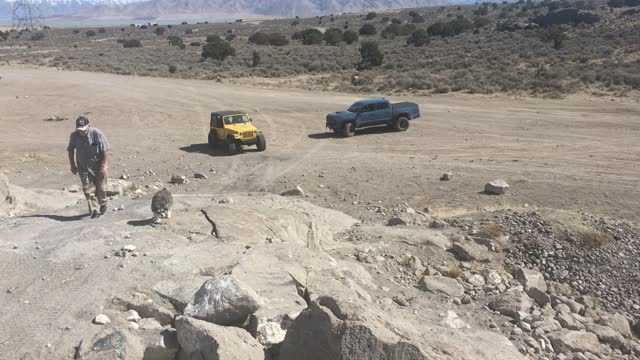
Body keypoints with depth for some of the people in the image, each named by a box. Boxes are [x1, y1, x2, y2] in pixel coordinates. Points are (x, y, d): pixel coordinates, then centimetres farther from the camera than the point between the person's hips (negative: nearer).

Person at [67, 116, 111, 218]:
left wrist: (103, 166, -15)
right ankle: (94, 210, -4)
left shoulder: (97, 134, -17)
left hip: (98, 167, -2)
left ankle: (103, 206, 34)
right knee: (88, 190, -7)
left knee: (101, 189, 10)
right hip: (83, 168, 2)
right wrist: (72, 165, 8)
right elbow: (70, 150, 10)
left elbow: (105, 151, -13)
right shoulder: (74, 136, -7)